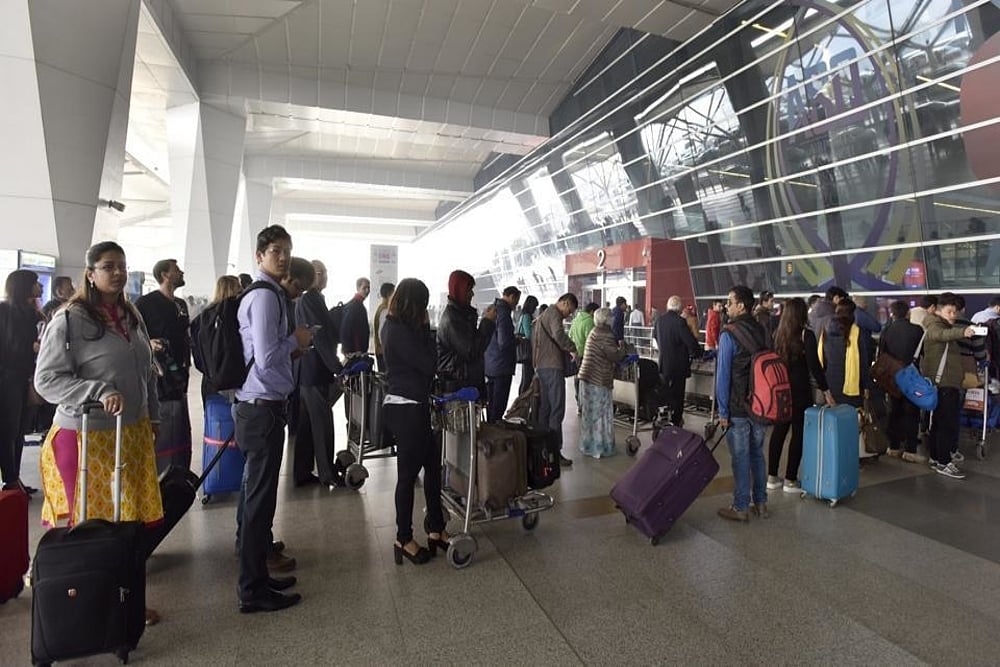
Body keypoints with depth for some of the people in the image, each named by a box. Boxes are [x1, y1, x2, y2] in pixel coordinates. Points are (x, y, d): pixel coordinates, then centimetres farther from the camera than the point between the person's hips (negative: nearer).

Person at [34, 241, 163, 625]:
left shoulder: (132, 317, 11)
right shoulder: (69, 320, -9)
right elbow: (47, 379, -12)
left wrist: (153, 417, 18)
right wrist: (99, 392, -24)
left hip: (132, 435, 6)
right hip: (86, 437, -6)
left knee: (130, 521, 11)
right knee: (89, 525, 4)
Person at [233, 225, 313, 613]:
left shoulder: (260, 294, 16)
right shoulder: (267, 296, -15)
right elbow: (267, 358, -23)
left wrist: (292, 347, 11)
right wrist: (296, 340, -7)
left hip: (256, 405, 10)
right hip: (264, 408, -10)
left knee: (255, 493, 18)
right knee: (260, 497, 0)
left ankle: (256, 574, 34)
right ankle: (253, 590, 13)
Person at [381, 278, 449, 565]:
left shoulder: (394, 326, 11)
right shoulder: (400, 331, -19)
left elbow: (421, 361, 13)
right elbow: (429, 364, -14)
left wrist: (423, 330, 3)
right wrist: (426, 328, -6)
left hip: (413, 406, 10)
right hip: (406, 408, -10)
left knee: (432, 463, 15)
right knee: (408, 473, 2)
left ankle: (436, 530, 26)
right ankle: (404, 539, 18)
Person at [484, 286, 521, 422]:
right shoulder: (504, 313, -19)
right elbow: (504, 343, -26)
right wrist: (517, 340, -6)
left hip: (490, 366, 9)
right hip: (502, 367, -9)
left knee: (490, 404, 18)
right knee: (498, 406, -1)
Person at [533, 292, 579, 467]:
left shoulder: (544, 315, 24)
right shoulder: (554, 314, -9)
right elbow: (559, 334, -29)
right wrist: (573, 349, -19)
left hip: (541, 366, 10)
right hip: (552, 367, -10)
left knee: (544, 408, 13)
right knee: (557, 410, -8)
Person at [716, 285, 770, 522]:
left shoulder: (729, 334, -15)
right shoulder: (762, 331, 5)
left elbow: (723, 375, -15)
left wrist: (723, 411, -9)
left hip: (738, 408, -6)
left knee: (740, 457, 3)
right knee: (757, 454, 17)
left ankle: (740, 507, 13)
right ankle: (760, 503, 27)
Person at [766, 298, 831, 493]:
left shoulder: (777, 333, 4)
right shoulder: (806, 334, -10)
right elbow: (814, 365, -15)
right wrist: (826, 390, -9)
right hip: (800, 391, -5)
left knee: (779, 431, 12)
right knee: (798, 433, 5)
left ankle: (772, 477, 18)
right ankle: (790, 480, 9)